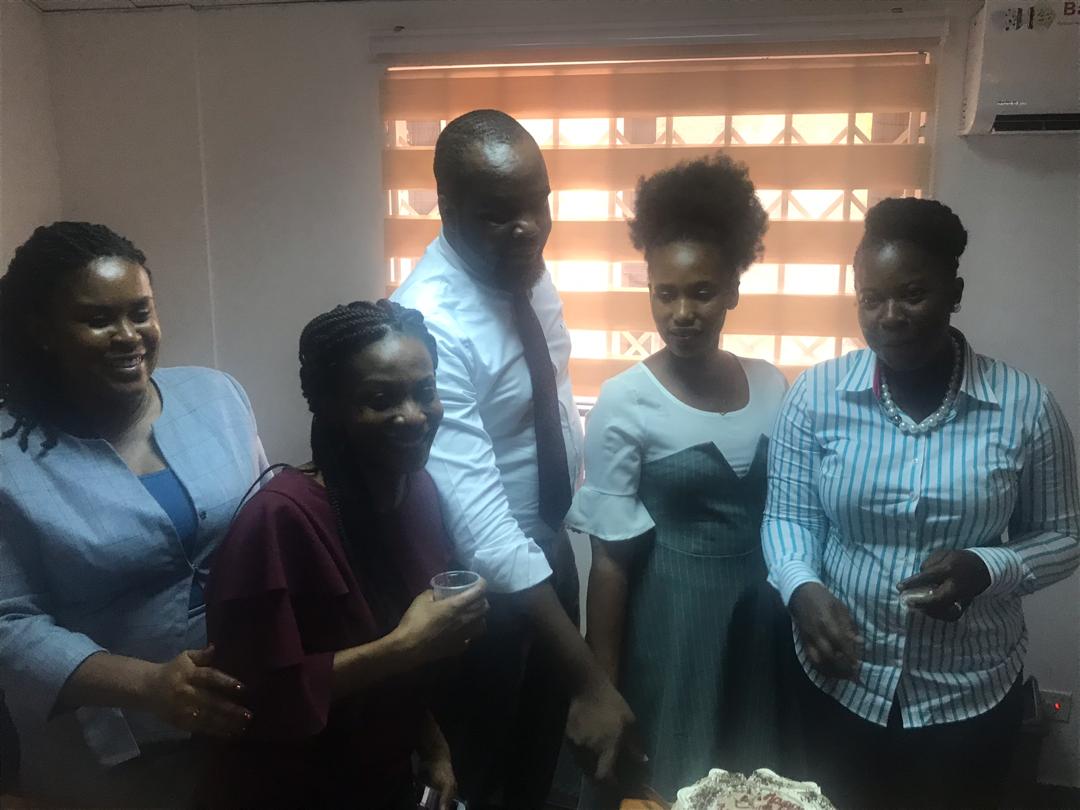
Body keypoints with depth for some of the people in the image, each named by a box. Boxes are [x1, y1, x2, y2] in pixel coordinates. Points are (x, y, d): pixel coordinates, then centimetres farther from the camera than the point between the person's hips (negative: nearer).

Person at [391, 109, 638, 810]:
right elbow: (480, 522, -35)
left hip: (550, 549, 7)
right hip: (479, 578, -7)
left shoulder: (529, 271, -7)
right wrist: (589, 678, -34)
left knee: (544, 742, 28)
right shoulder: (431, 323, -31)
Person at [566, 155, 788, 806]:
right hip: (670, 613, -4)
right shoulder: (624, 403, -14)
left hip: (763, 608, 4)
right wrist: (603, 679, -7)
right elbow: (612, 556, -11)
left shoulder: (772, 387, -1)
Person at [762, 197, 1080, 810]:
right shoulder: (817, 394, -9)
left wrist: (987, 569, -20)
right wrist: (804, 588, -23)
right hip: (842, 681, 1)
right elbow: (787, 517, -5)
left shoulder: (1024, 405, -10)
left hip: (972, 691, 0)